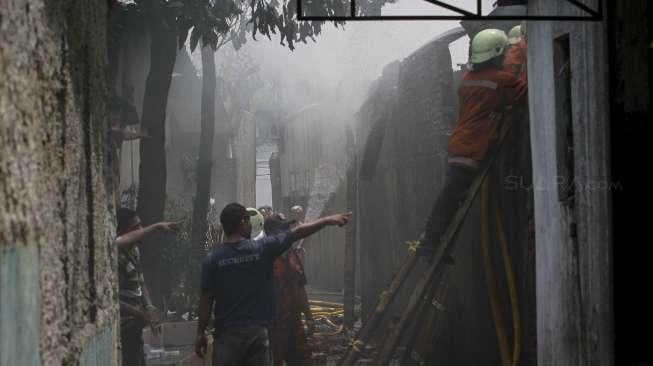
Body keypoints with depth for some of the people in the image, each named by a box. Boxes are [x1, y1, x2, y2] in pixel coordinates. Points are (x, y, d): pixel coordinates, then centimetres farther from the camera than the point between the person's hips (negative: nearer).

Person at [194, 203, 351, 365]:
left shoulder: (212, 259, -5)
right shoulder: (263, 248, -3)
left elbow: (206, 299, -3)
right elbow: (298, 232, 8)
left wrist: (200, 334, 7)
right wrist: (328, 220, 19)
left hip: (227, 333, -1)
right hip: (258, 331, 1)